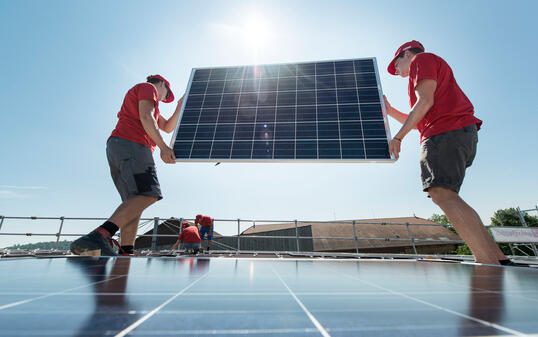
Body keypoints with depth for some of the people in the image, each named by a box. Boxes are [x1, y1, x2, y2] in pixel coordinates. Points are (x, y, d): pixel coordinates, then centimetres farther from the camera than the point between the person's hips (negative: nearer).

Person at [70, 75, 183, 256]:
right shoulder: (148, 87, 11)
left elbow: (167, 127, 37)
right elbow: (145, 117, -9)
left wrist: (180, 106, 31)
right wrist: (163, 147, -17)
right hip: (131, 144, -10)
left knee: (136, 201, -2)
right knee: (148, 194, -24)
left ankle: (125, 254, -12)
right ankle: (98, 238, -36)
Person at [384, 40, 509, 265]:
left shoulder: (421, 58, 9)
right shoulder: (434, 70, 38)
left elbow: (425, 101, -10)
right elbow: (419, 122, 33)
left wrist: (398, 137, -13)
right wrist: (390, 111, 35)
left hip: (445, 133, -10)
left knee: (442, 193, -21)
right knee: (446, 197, 8)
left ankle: (490, 264, -26)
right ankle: (497, 258, 5)